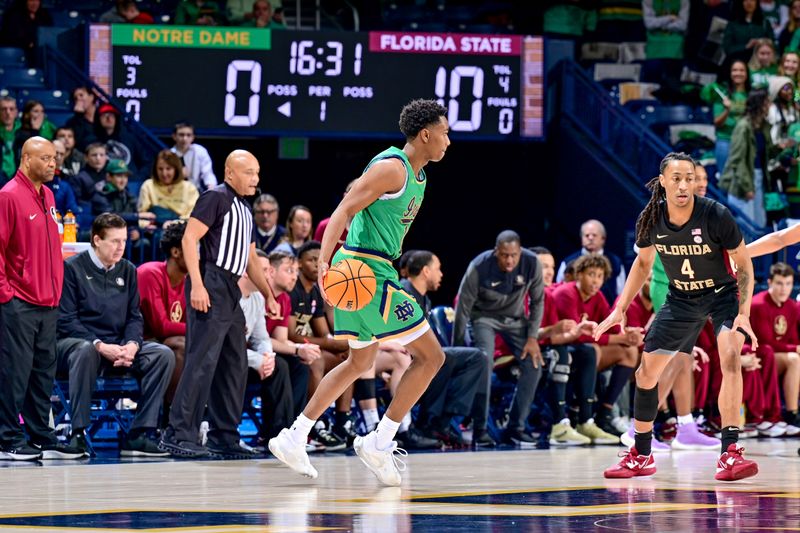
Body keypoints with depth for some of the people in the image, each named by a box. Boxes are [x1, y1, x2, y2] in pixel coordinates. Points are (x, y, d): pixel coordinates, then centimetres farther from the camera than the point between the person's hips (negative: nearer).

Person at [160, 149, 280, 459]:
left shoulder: (245, 211, 23)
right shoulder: (216, 198, -4)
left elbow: (251, 260, 31)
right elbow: (189, 238, -13)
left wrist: (268, 295, 28)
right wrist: (197, 284, -22)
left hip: (231, 292, 10)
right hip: (210, 287, -10)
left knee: (234, 366, 9)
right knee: (202, 361, -14)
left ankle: (224, 438, 15)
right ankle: (178, 434, -15)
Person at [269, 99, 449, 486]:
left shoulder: (418, 174, 16)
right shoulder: (391, 167, -15)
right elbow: (345, 210, -21)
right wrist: (324, 261, -33)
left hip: (373, 271, 11)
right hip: (366, 269, -11)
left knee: (360, 363, 22)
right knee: (430, 356, -6)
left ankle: (294, 438, 22)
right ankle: (380, 442, -4)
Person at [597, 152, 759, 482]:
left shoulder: (716, 215, -26)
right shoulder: (651, 219, -14)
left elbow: (744, 263, -15)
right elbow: (643, 262, 6)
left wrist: (744, 313, -25)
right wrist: (620, 309, 3)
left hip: (723, 294, -5)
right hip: (681, 299, 5)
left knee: (730, 357, -30)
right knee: (646, 373, 6)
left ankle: (730, 454, -33)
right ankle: (640, 457, 25)